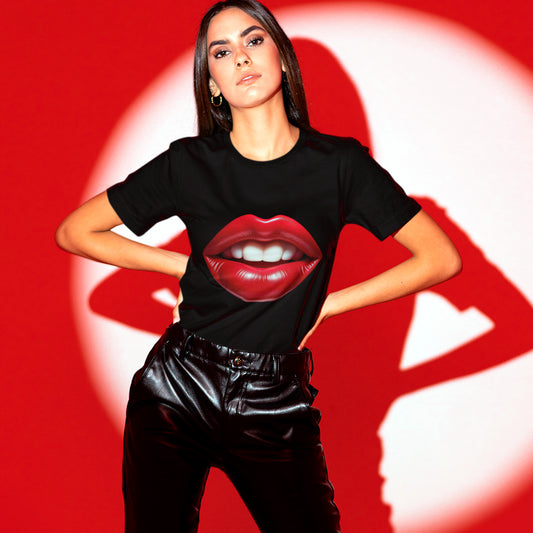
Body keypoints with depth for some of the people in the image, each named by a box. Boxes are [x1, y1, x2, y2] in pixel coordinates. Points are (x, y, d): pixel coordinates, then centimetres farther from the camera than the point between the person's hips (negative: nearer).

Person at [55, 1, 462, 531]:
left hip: (275, 408, 0)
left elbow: (441, 259, -1)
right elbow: (73, 232, 6)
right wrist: (183, 265, 3)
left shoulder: (339, 164, -2)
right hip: (176, 389, 1)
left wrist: (329, 303, -1)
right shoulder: (189, 164, -2)